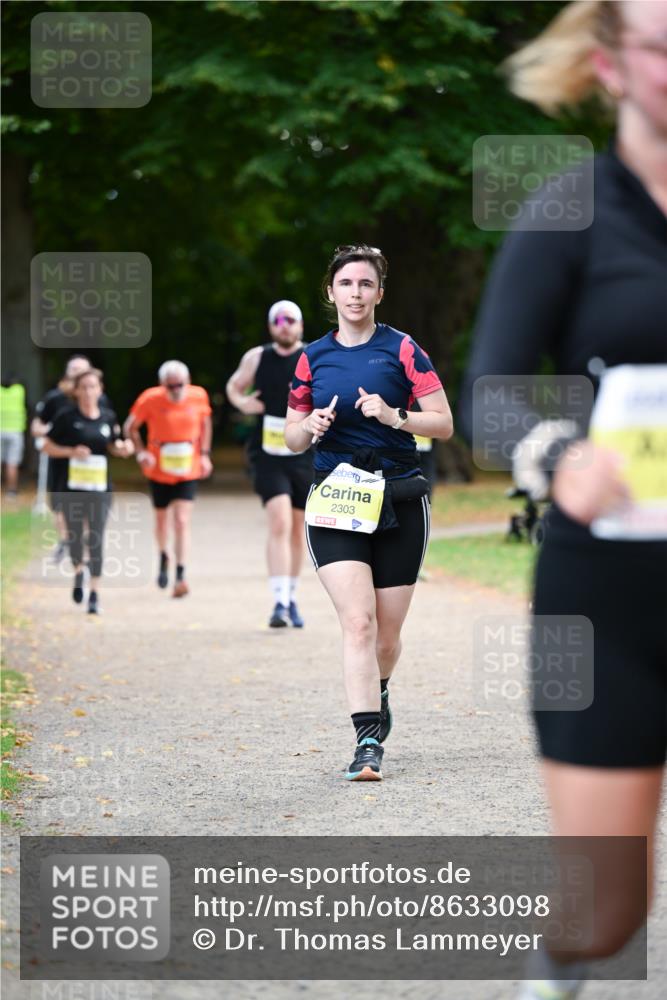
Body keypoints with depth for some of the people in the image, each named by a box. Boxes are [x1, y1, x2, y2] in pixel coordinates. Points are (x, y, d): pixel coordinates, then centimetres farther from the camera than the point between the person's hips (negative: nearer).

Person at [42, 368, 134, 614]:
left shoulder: (108, 417, 4)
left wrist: (123, 448, -3)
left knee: (96, 539, -6)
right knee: (75, 534, 7)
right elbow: (48, 446, -2)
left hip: (100, 488, 1)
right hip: (71, 488, -1)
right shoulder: (66, 417, -6)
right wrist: (72, 451, -17)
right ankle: (78, 571, 39)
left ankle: (95, 594, -2)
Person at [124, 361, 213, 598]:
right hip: (159, 471, 0)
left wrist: (204, 454, 4)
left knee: (182, 521, -12)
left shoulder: (198, 396, -8)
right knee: (161, 518, 16)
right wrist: (141, 452, -15)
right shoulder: (150, 399, -15)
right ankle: (163, 557, 46)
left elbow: (205, 423, 12)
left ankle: (180, 576, -13)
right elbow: (131, 427, -2)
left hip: (188, 471, 0)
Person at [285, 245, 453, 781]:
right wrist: (311, 426, -8)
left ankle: (377, 692, 40)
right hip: (335, 504, 0)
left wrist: (393, 416, -18)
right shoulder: (313, 357, 9)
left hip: (399, 503, 0)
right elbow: (292, 439, 15)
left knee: (388, 634, 7)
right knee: (358, 621, -17)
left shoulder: (402, 349, 1)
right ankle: (369, 743, -20)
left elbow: (444, 423, -2)